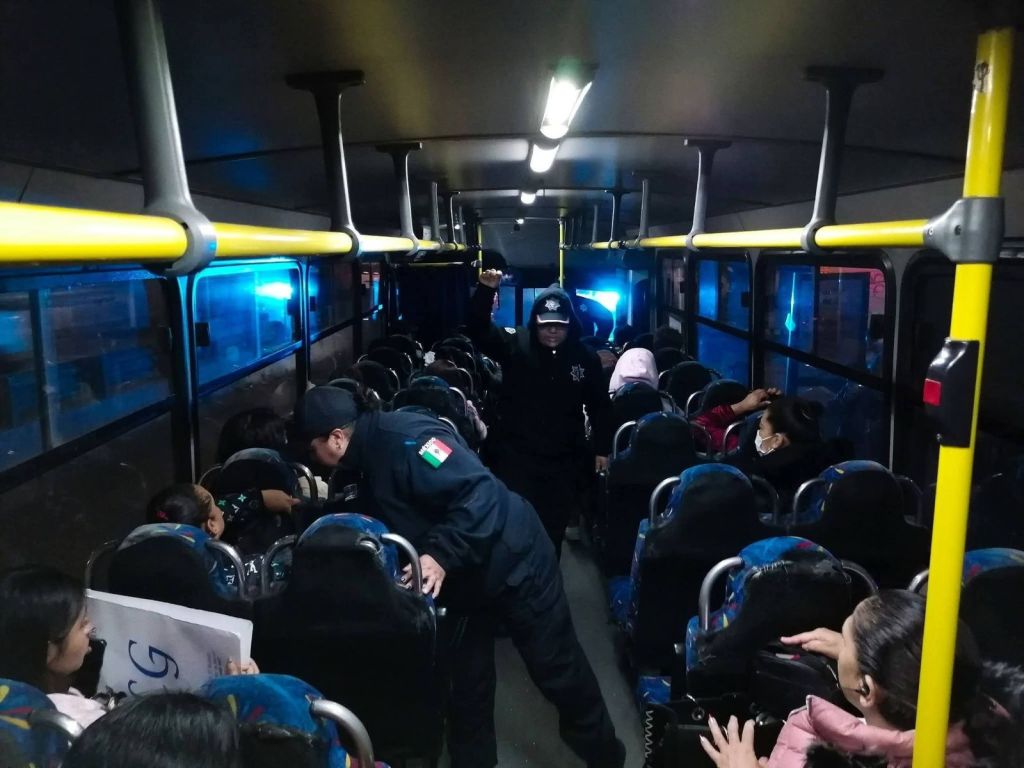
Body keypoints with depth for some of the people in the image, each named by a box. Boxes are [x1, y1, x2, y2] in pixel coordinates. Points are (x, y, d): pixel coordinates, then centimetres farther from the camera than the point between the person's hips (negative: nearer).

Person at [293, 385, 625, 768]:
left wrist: (441, 556, -36)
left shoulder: (405, 436, -27)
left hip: (513, 562, -9)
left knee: (557, 670, 8)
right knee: (467, 679, 15)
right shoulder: (371, 459, 5)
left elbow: (479, 492, -33)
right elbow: (393, 522, 11)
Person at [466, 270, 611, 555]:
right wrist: (486, 291, -32)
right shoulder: (515, 344, -5)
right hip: (515, 454, -2)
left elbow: (599, 405, 9)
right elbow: (478, 330, -17)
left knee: (554, 527, 15)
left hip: (564, 459, 3)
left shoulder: (585, 357, 1)